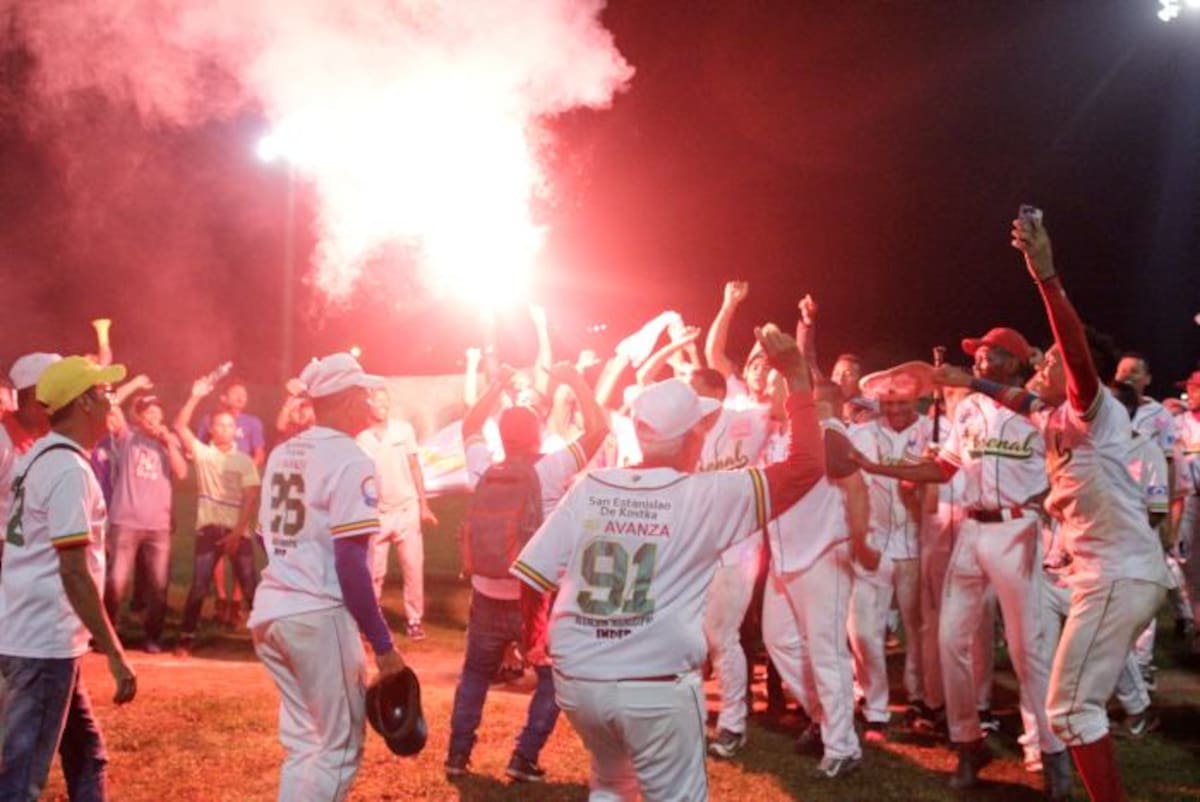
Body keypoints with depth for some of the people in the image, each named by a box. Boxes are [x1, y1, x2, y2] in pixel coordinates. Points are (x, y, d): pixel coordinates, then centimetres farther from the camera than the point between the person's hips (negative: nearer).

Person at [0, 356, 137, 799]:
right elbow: (75, 572, -22)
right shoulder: (69, 467, -17)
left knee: (86, 755, 19)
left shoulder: (37, 458, 13)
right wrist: (115, 654, -22)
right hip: (44, 643, -10)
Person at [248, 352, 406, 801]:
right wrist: (382, 644, -14)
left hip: (268, 612, 8)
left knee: (302, 745, 17)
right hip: (319, 617, -8)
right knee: (339, 750, 1)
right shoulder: (349, 460, -12)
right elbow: (350, 563, -18)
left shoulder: (282, 455, 13)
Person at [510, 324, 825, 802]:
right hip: (657, 687, -4)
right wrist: (798, 379, 1)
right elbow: (806, 465, -5)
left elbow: (533, 577, 4)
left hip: (575, 679, 5)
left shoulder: (588, 489, 2)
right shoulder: (707, 496, -8)